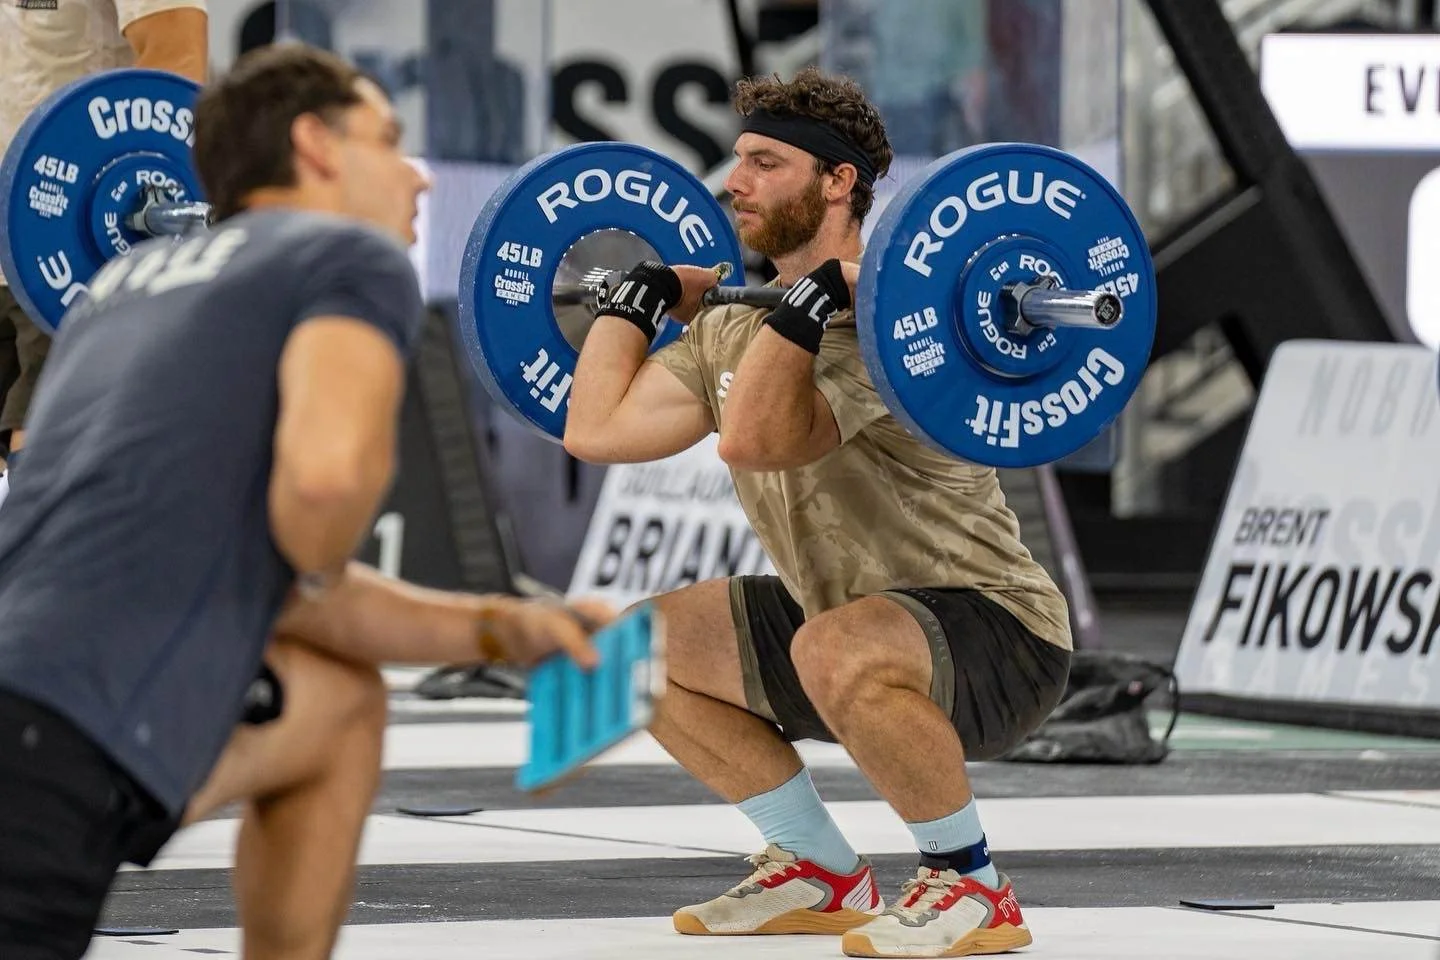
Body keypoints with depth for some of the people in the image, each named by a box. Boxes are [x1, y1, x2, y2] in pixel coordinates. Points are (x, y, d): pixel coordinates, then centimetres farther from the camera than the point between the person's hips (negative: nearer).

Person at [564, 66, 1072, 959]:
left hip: (998, 636, -9)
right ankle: (823, 876, 14)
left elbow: (755, 441, -39)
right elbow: (596, 430, 1)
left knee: (837, 652, -40)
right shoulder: (734, 330, 5)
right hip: (855, 621, 9)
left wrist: (818, 293, -36)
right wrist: (650, 289, 9)